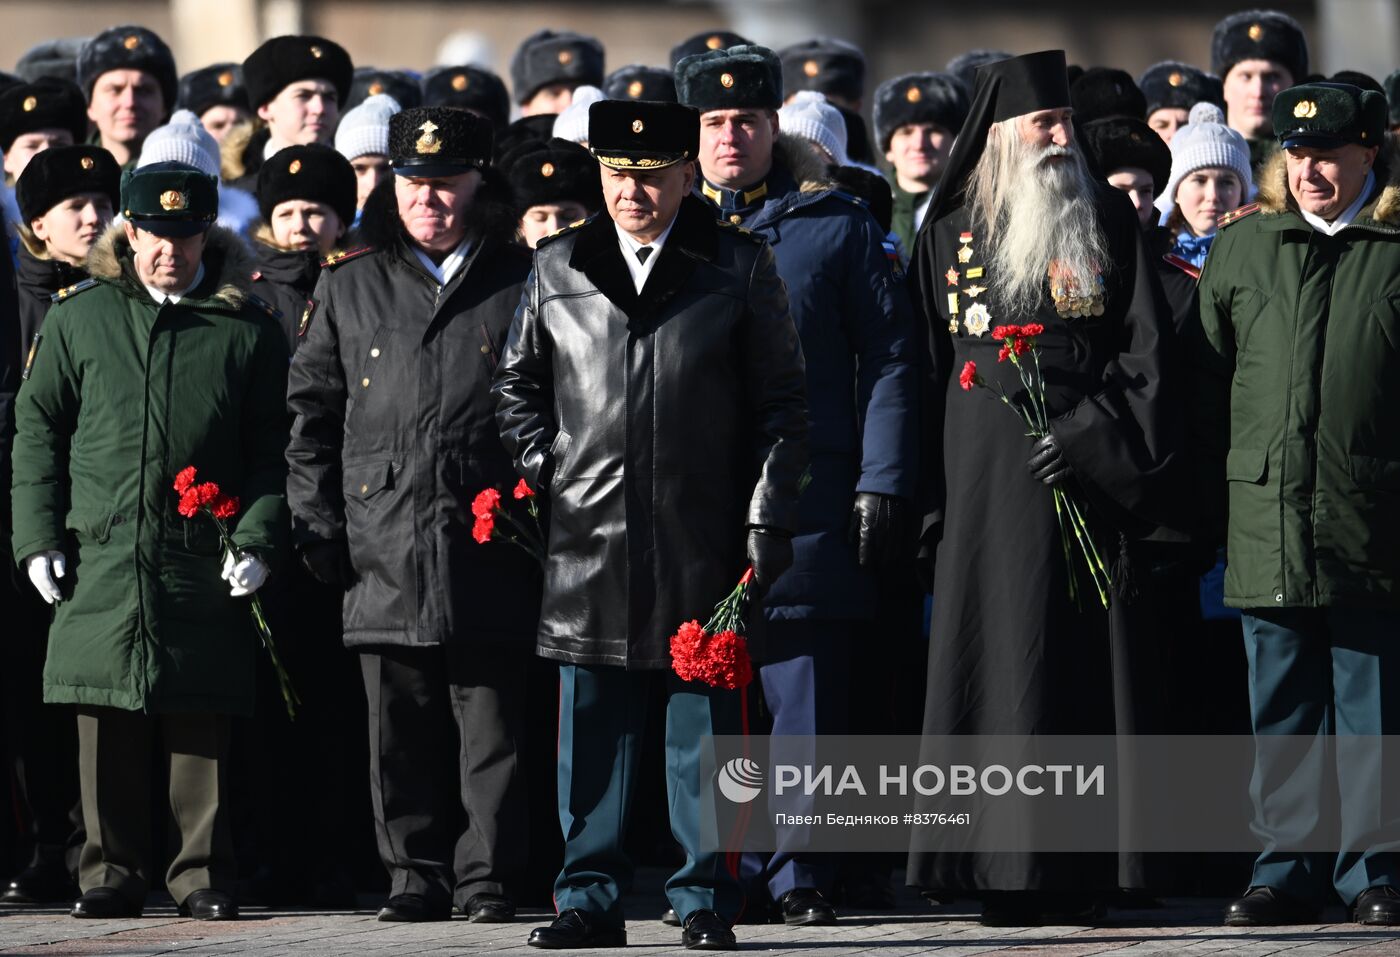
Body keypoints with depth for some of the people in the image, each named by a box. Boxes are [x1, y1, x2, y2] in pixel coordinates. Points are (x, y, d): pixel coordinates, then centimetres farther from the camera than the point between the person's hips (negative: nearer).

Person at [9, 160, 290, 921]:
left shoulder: (246, 330, 7)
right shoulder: (79, 317, 10)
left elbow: (273, 450, 8)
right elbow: (37, 430, 11)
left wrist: (258, 541, -4)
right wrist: (38, 538, 2)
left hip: (203, 565, -1)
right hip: (100, 558, 1)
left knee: (201, 726, 0)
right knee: (107, 728, 1)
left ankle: (203, 874, 7)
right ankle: (114, 872, 10)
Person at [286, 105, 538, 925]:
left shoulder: (524, 285, 6)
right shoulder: (349, 288, 13)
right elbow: (311, 413, 14)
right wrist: (318, 523, 6)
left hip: (489, 551, -2)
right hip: (385, 549, 2)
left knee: (492, 726, -1)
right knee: (402, 729, 5)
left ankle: (488, 880, 6)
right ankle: (417, 877, 14)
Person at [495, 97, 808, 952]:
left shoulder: (741, 267, 3)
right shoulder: (559, 268, 10)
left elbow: (782, 407, 2)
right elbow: (518, 384, 21)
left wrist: (767, 525, -3)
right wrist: (544, 469, 6)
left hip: (702, 537, -2)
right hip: (590, 536, 2)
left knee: (705, 721, 1)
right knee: (593, 721, 5)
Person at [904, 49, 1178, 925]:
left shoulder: (1110, 220, 8)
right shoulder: (950, 234, 10)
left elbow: (1148, 350, 5)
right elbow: (927, 371, 10)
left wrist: (1094, 435, -10)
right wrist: (928, 504, 3)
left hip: (1084, 474, 0)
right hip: (986, 482, 0)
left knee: (1083, 670, -3)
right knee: (994, 662, -3)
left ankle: (1077, 872, -1)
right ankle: (1002, 874, -2)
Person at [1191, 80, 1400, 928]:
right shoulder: (1243, 246, 11)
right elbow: (1209, 381, 14)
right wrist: (1213, 500, 8)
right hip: (1267, 518, 3)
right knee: (1281, 705, 7)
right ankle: (1289, 866, 14)